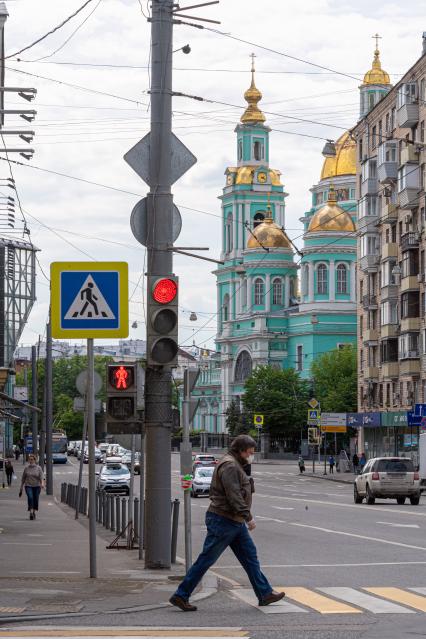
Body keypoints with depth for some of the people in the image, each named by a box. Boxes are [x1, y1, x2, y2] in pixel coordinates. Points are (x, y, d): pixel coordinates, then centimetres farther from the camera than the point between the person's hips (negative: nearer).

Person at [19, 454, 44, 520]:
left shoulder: (38, 468, 1)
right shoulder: (26, 468, 6)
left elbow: (41, 477, -7)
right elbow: (23, 479, 12)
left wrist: (42, 484, -28)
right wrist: (21, 489, 12)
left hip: (36, 486, 0)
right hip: (28, 486, 0)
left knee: (35, 499, 2)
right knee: (30, 497, -22)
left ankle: (34, 512, 25)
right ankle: (31, 512, -25)